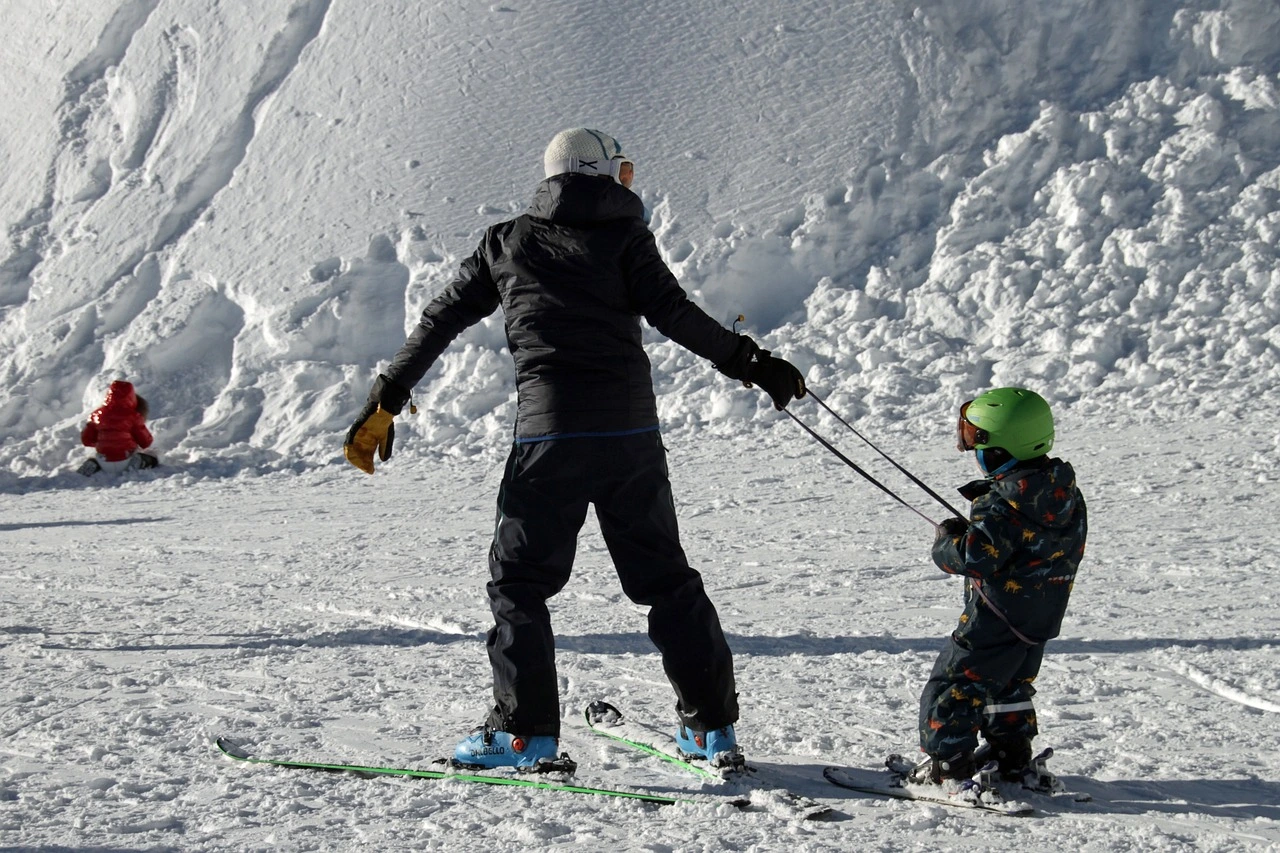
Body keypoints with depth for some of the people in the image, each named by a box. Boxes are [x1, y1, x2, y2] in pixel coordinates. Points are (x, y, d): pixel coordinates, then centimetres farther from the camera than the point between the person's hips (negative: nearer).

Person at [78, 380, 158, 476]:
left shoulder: (97, 414, 1)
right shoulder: (133, 416, -8)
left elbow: (86, 440, 7)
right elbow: (145, 442, -3)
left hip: (105, 464, 2)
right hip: (125, 461, -2)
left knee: (94, 458, 35)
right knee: (153, 460, 20)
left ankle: (93, 465, 0)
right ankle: (137, 462, -11)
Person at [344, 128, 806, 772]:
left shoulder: (507, 243, 13)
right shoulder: (623, 236, 7)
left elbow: (440, 321, 15)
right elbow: (674, 315, -5)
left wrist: (385, 402, 21)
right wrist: (751, 363, 2)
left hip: (549, 432, -1)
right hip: (631, 431, 1)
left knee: (519, 579, 8)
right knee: (666, 578, 11)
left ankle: (526, 732, 0)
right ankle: (714, 725, 12)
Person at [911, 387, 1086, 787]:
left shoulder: (1003, 506, -27)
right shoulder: (1063, 490, 0)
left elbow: (970, 557, -32)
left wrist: (948, 536, -13)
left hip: (997, 618, -9)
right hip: (1043, 615, 9)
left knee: (952, 686, 2)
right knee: (1009, 685, 28)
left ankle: (948, 763, 4)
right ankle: (1012, 756, 35)